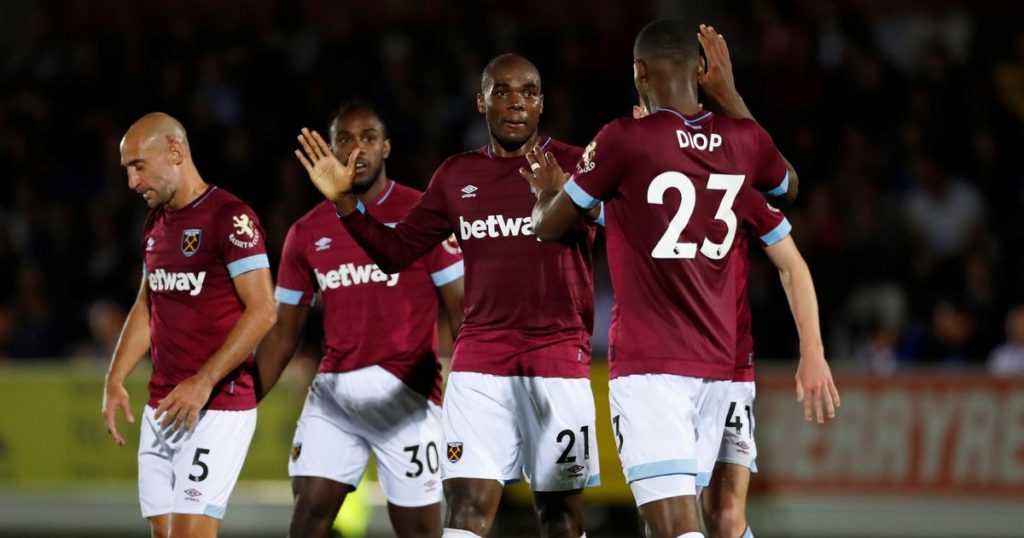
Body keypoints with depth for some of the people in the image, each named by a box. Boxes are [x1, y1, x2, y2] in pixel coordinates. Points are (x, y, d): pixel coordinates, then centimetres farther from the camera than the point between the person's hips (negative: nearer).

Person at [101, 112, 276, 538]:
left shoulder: (230, 218, -12)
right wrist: (115, 381, 13)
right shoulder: (156, 223, 14)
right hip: (162, 407, 8)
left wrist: (204, 383, -22)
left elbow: (262, 311, -17)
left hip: (218, 407, -8)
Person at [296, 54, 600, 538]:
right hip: (479, 362, 2)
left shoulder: (573, 165, 1)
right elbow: (395, 252, 16)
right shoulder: (457, 177, 12)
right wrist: (344, 202, 3)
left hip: (559, 358, -2)